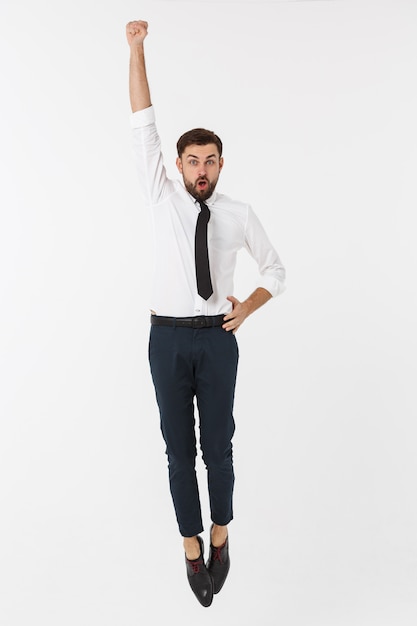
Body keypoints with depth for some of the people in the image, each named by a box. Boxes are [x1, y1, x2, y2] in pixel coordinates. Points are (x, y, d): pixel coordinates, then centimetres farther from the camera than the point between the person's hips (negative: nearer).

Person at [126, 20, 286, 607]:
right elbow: (143, 126, -3)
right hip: (168, 338, 0)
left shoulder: (240, 215, 2)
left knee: (217, 444, 8)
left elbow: (276, 269, 14)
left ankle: (220, 537, 30)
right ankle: (193, 550, 23)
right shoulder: (163, 199, 2)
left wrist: (248, 307, -1)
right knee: (179, 448, 7)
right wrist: (136, 49, -6)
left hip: (217, 338, 0)